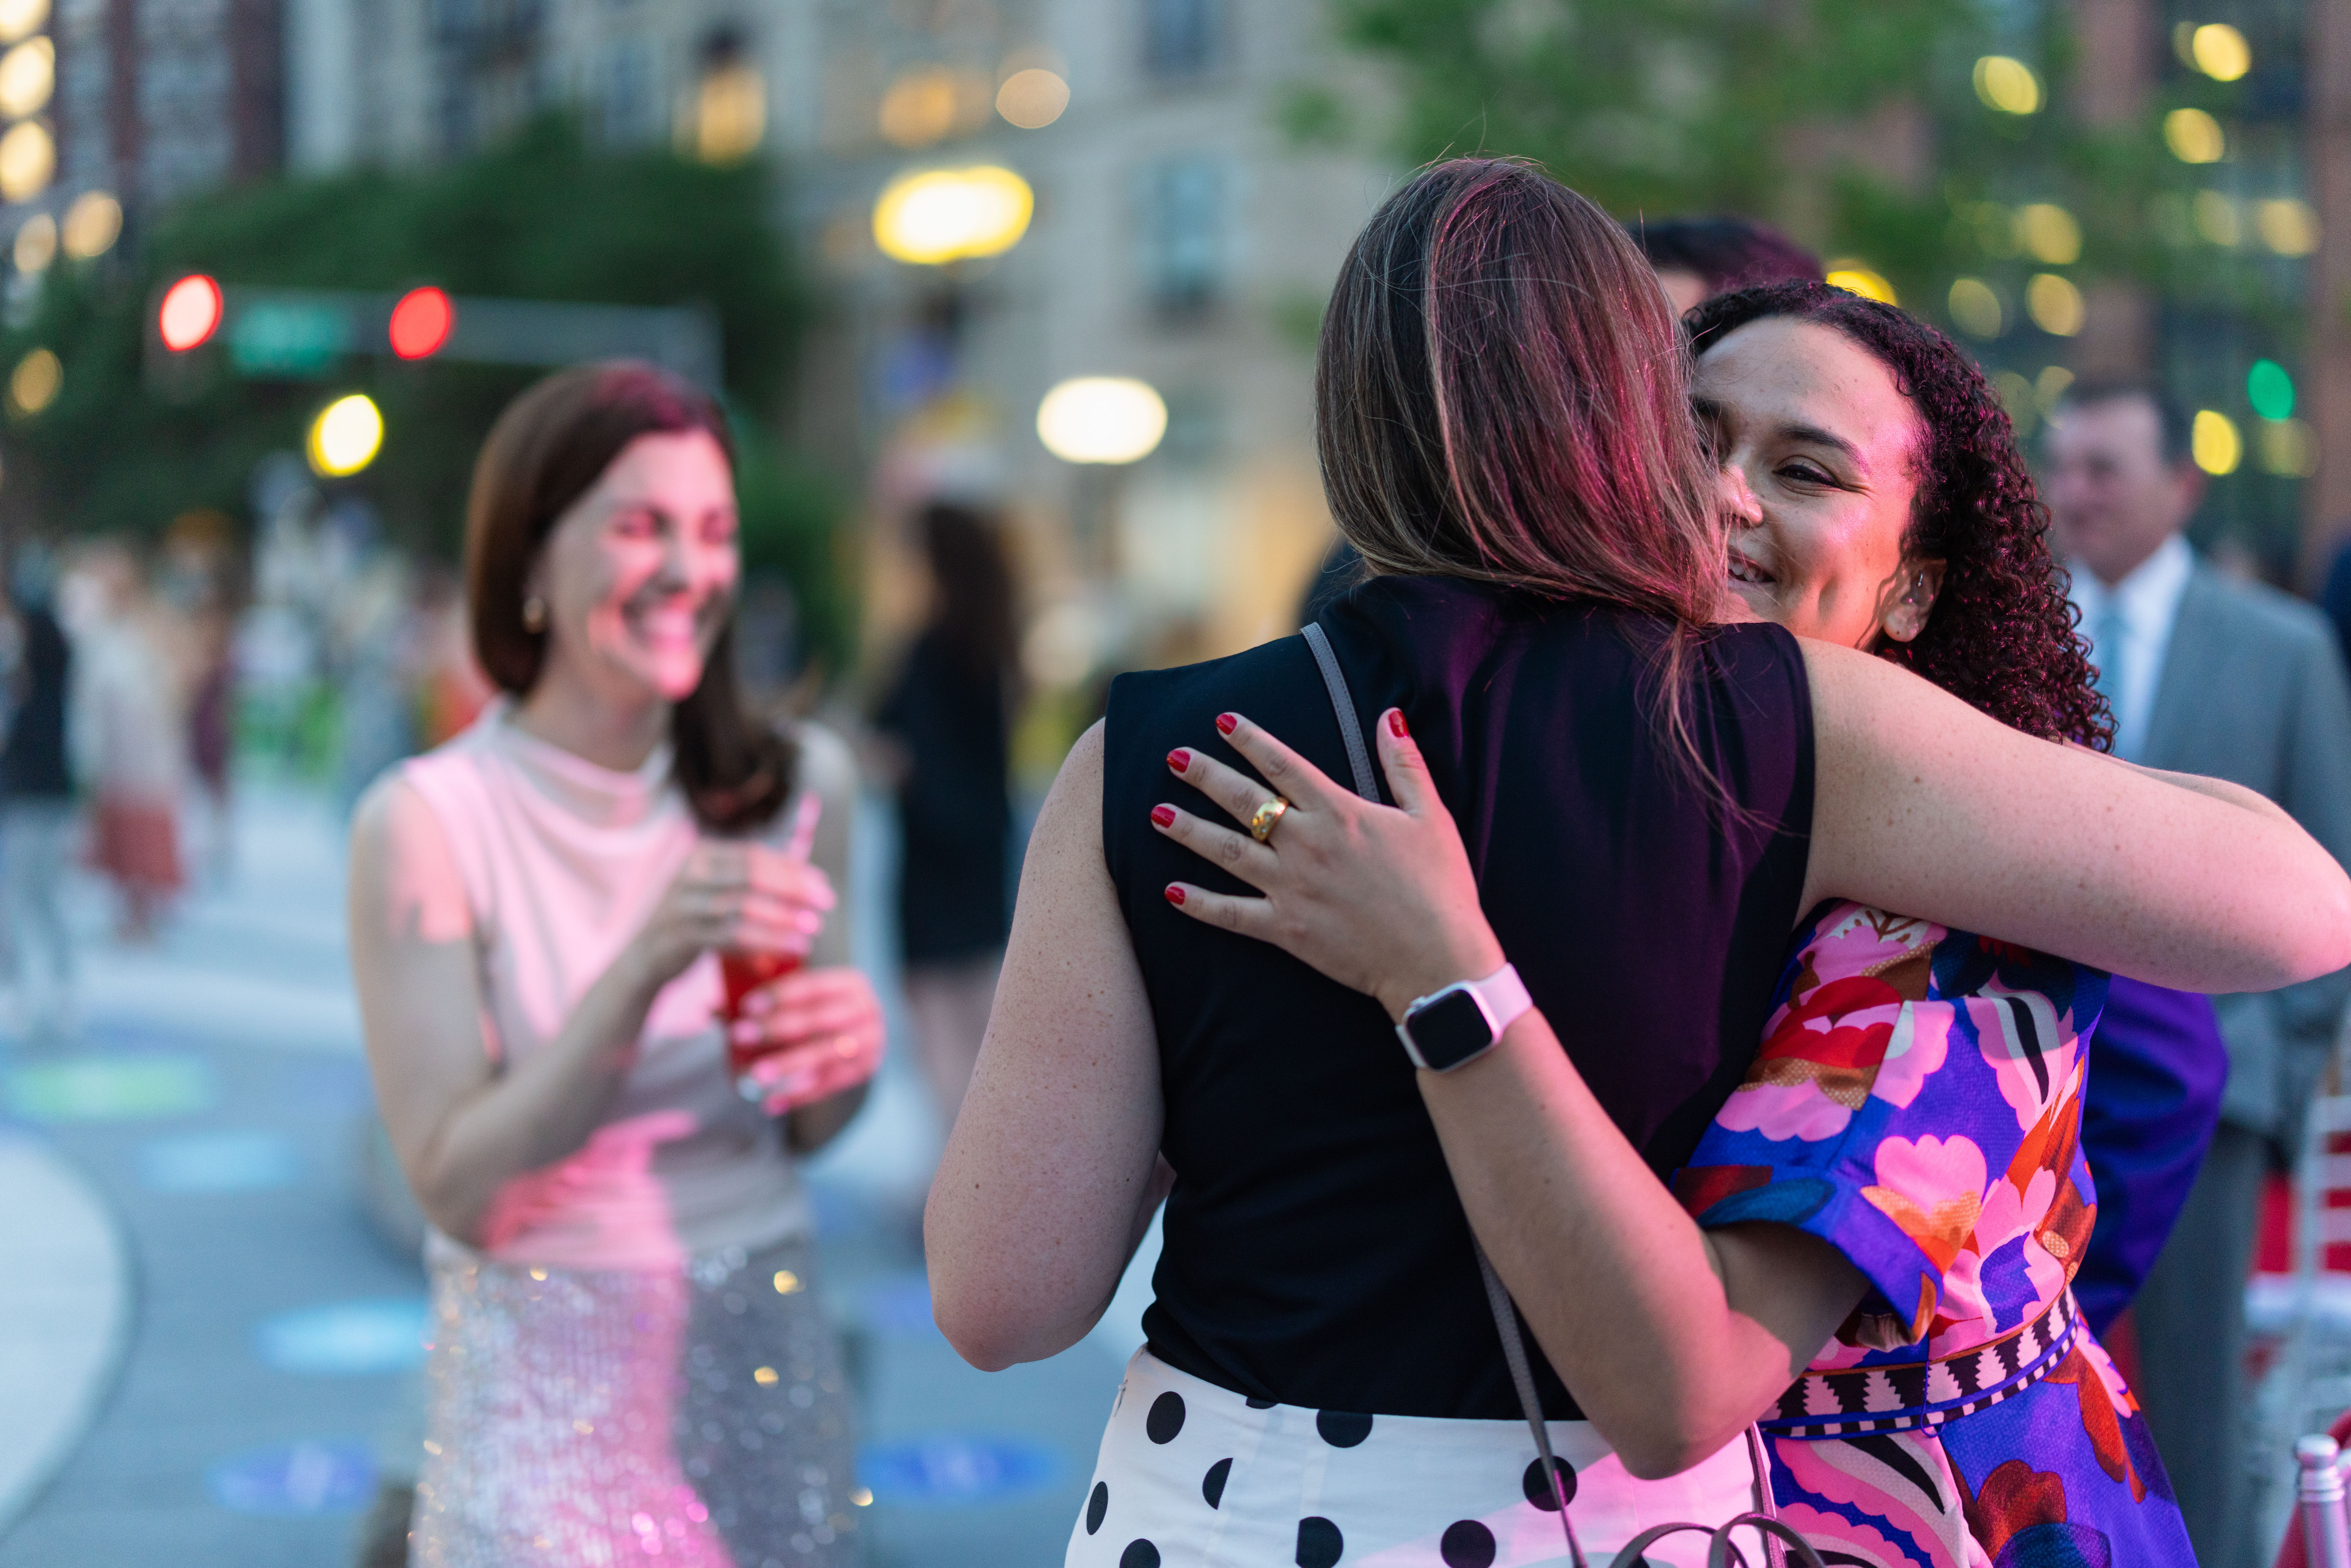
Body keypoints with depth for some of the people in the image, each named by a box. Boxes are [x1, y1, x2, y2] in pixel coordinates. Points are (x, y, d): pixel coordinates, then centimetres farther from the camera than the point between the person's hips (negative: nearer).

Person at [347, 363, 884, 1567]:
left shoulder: (793, 785, 0)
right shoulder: (428, 823, -13)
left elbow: (803, 1130, 9)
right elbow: (456, 1186, -17)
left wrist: (849, 1053, -14)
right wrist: (648, 965, -27)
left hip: (766, 1359, 4)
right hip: (547, 1393, -4)